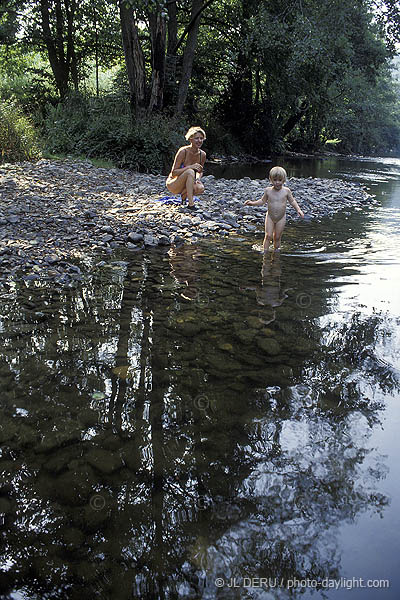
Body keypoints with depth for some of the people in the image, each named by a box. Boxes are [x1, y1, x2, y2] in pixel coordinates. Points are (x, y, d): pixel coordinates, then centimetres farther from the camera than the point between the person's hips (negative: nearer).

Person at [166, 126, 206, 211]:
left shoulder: (202, 154, -5)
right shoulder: (183, 151, -21)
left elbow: (200, 171, 11)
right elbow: (174, 173, -21)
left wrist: (198, 178, -13)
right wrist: (190, 167, -32)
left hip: (186, 184, 5)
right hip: (172, 184, -5)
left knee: (200, 188, -27)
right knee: (190, 172, -33)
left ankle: (184, 195, 5)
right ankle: (191, 204, -30)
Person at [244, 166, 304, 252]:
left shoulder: (286, 191, -8)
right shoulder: (268, 191, -6)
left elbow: (292, 201, 4)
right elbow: (262, 201, 9)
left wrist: (298, 210, -7)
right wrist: (252, 203, 0)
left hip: (281, 218, 0)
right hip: (270, 217, 0)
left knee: (277, 237, 6)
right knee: (268, 236, -6)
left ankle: (276, 250, 20)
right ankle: (265, 251, -1)